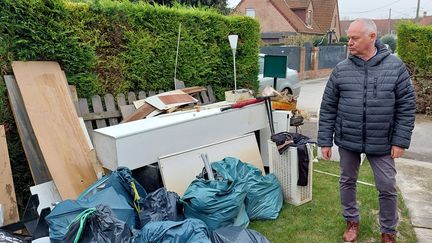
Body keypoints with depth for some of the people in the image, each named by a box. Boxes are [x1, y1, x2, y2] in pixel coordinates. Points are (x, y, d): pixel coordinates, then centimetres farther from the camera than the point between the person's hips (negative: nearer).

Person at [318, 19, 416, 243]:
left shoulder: (395, 66, -5)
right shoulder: (341, 69, -4)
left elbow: (406, 107, -2)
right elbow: (328, 108, -1)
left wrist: (400, 140, -7)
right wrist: (325, 140, -3)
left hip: (381, 143, -1)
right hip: (347, 140, 1)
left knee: (387, 188, 8)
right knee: (347, 182, 14)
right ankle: (352, 221, 37)